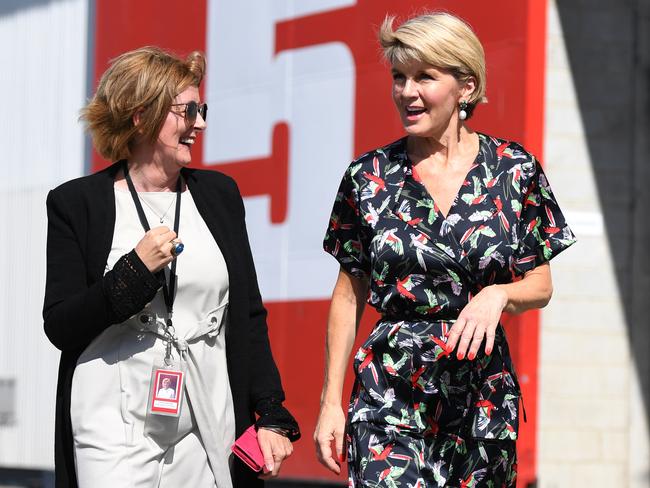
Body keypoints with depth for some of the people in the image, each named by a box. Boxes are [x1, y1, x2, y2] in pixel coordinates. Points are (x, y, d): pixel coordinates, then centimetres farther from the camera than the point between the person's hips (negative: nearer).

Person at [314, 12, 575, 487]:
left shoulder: (516, 170, 0)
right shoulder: (369, 177, 2)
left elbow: (540, 286, 6)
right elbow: (349, 295, 7)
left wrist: (499, 294, -16)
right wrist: (330, 403, 4)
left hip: (483, 393, 1)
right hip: (390, 391, -1)